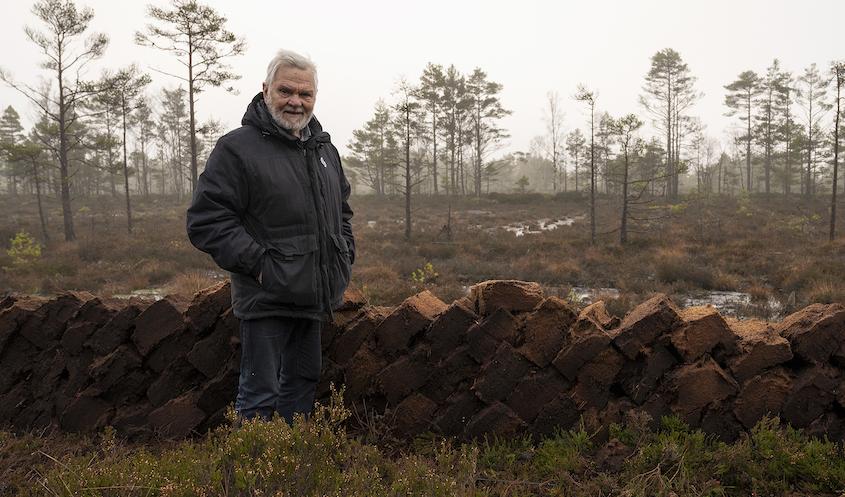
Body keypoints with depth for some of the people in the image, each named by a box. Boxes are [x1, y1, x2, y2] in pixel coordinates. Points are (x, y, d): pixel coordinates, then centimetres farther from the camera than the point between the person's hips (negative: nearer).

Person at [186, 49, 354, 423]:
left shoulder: (324, 149, 12)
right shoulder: (238, 148, -11)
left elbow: (342, 209, 25)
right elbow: (206, 221, -16)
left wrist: (345, 253, 11)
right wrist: (258, 262, -21)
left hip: (314, 296, 8)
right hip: (267, 298, -7)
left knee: (303, 382, 20)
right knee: (260, 395, 1)